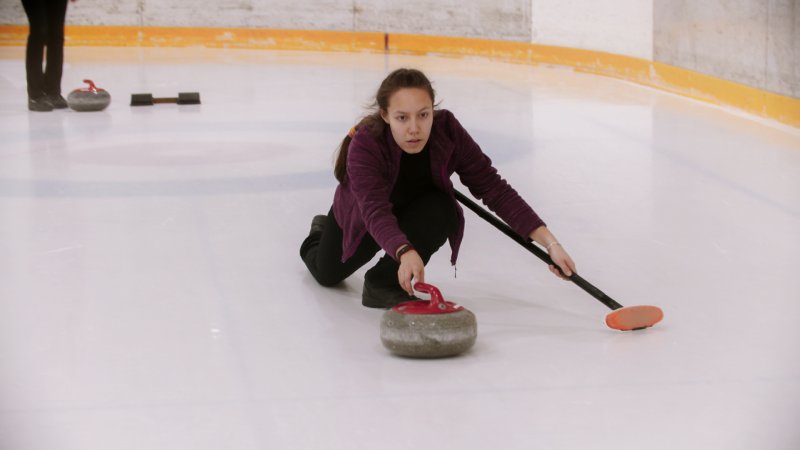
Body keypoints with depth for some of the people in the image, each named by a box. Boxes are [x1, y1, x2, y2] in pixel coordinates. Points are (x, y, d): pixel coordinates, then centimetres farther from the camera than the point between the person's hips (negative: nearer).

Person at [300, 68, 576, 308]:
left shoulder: (447, 131, -34)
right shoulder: (364, 145, -41)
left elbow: (493, 188, -32)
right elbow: (376, 212, -52)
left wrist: (550, 244, -41)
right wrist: (405, 253, -73)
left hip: (412, 214, 1)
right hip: (361, 218, -1)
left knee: (442, 211, -34)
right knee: (327, 274, 21)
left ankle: (384, 282, -15)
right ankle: (321, 232, 55)